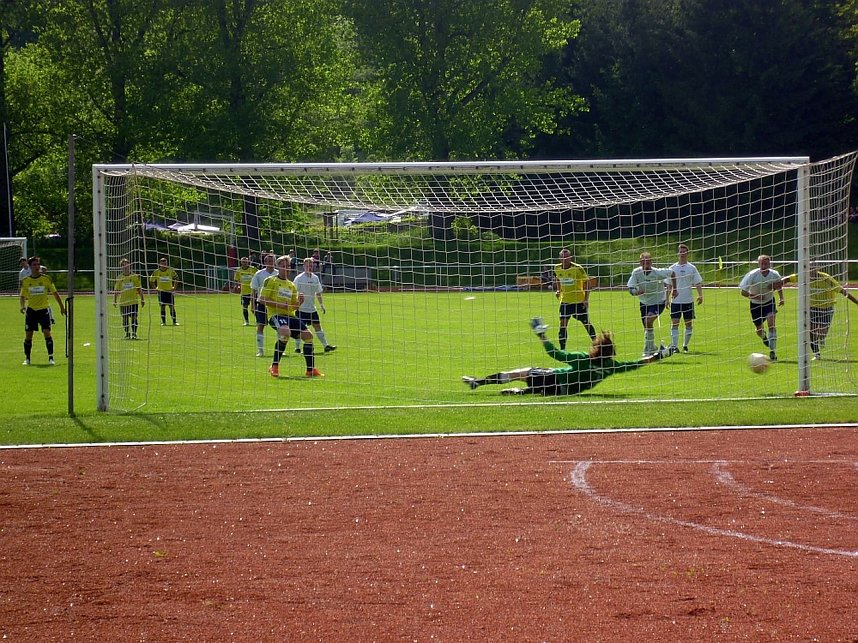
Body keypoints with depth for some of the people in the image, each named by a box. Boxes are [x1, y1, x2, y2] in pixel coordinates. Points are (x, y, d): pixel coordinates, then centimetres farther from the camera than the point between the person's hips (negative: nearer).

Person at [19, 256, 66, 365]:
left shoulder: (46, 279, -1)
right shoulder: (25, 281, 2)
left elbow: (55, 293, 7)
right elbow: (23, 296, 8)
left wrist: (62, 307, 10)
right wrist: (23, 306, -11)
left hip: (43, 309, -1)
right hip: (31, 310, 1)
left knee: (47, 333, -12)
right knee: (28, 335, 0)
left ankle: (50, 357, -5)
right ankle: (27, 358, 11)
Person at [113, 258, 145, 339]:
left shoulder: (135, 277, 2)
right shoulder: (120, 278, 4)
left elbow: (139, 289, 6)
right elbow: (116, 290, 8)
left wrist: (142, 299, 4)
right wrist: (114, 300, 2)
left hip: (133, 301, -1)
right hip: (123, 302, 1)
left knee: (134, 317, -9)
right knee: (125, 318, 4)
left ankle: (134, 333, -4)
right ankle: (127, 334, 15)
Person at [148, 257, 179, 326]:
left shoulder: (170, 271, -4)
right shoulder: (156, 272, -3)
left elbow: (176, 278, 11)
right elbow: (151, 281, 11)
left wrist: (174, 287, 5)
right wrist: (155, 288, 2)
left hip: (169, 291, 0)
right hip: (161, 291, 0)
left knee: (172, 307, -2)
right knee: (162, 307, -2)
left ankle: (174, 322, 3)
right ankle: (163, 322, 4)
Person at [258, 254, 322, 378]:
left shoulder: (291, 285, 22)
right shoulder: (271, 281, 3)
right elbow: (262, 299, -5)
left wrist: (299, 302, -1)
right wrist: (278, 304, -16)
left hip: (290, 315, 7)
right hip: (275, 314, -7)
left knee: (308, 335, -6)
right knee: (285, 331, -36)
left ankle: (311, 369, 4)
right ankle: (274, 366, -25)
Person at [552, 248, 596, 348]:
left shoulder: (577, 269, -15)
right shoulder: (557, 268, -1)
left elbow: (586, 282, -9)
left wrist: (586, 299, -14)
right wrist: (558, 290, 9)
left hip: (579, 301, -3)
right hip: (565, 301, 3)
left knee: (586, 323, 6)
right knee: (562, 324, -6)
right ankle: (562, 349, -2)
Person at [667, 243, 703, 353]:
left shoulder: (692, 268, 3)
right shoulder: (673, 268, 4)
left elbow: (698, 283, 3)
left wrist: (700, 295, -11)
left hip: (688, 300, 0)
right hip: (675, 301, 0)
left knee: (689, 323, 4)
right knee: (675, 323, -7)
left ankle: (685, 345, 17)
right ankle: (674, 346, -8)